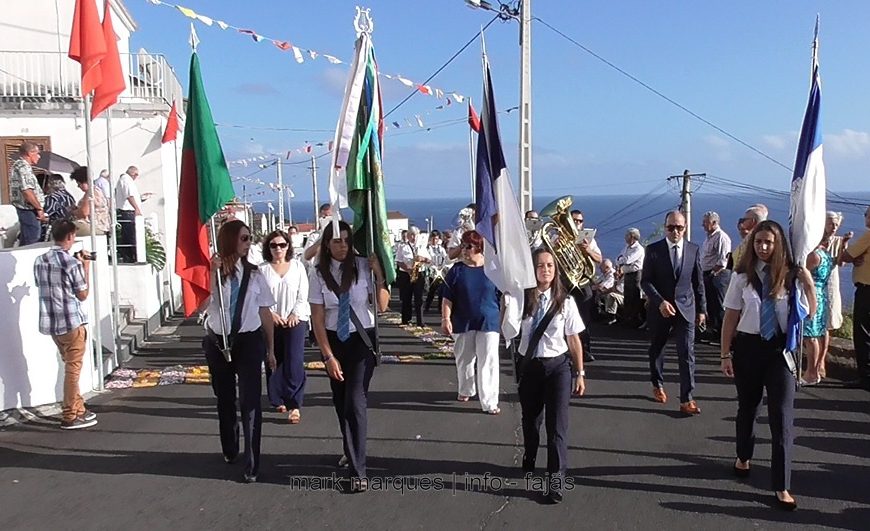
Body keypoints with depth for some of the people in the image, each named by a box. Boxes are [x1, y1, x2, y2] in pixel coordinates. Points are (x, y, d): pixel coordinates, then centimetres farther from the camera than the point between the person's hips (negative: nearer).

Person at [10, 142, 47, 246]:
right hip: (29, 211, -11)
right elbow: (27, 191, -24)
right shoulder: (23, 167, -15)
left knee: (25, 244, 17)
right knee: (32, 245, -9)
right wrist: (39, 208, -16)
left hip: (26, 211, 11)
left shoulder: (20, 165, 19)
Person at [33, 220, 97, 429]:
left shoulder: (39, 261, 6)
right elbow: (83, 295, -8)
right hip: (72, 323, -7)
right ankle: (70, 417, 8)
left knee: (71, 367, 19)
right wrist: (86, 267, 1)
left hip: (51, 323, 7)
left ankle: (79, 409, 27)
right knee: (73, 370, 3)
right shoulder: (72, 263, -15)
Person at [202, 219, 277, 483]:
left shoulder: (254, 274, 1)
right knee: (225, 399, 17)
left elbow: (265, 313, 6)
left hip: (249, 341, 0)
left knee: (250, 401, -6)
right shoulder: (214, 271, -4)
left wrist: (270, 349, 7)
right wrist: (213, 272, -29)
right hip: (218, 342, 1)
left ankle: (252, 465, 1)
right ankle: (229, 450, 41)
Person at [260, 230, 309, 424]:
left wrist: (295, 314, -8)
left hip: (295, 320, -1)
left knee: (294, 362, -9)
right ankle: (278, 400, 23)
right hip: (271, 321, 1)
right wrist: (271, 313, -12)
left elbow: (303, 294, 3)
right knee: (273, 362, 7)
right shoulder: (263, 269, 2)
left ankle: (295, 405, -6)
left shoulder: (297, 266, 5)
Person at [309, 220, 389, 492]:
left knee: (355, 401, -10)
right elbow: (318, 321, -6)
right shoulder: (318, 275, -8)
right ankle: (351, 451, 39)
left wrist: (379, 274, -20)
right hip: (333, 340, 3)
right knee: (340, 401, 15)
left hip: (362, 339, -3)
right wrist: (329, 357, -9)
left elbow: (382, 306, -10)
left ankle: (357, 470, -2)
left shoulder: (363, 266, -12)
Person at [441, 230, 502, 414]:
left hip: (489, 322, -1)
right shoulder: (457, 270, -1)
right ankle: (466, 390, 37)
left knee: (489, 362, -5)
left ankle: (490, 401, -1)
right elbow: (447, 298, -1)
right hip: (463, 323, 2)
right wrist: (446, 318, -10)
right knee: (464, 359, 16)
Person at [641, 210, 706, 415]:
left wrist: (701, 309, 9)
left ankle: (687, 399, -3)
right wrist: (660, 301, -18)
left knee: (687, 354, -6)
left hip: (685, 309, 1)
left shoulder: (694, 250, 2)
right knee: (657, 350, 14)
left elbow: (698, 282, 8)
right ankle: (657, 385, 36)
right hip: (660, 308, 0)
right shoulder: (653, 250, -5)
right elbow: (645, 281, -6)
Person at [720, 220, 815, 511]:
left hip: (779, 348, 0)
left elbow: (810, 312, 0)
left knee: (782, 415, -2)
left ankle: (781, 486, 6)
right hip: (748, 346, 1)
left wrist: (808, 283, -13)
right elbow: (731, 315, -3)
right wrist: (725, 353, -3)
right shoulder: (742, 275, -6)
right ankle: (743, 457, 45)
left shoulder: (789, 274, -5)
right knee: (747, 406, 19)